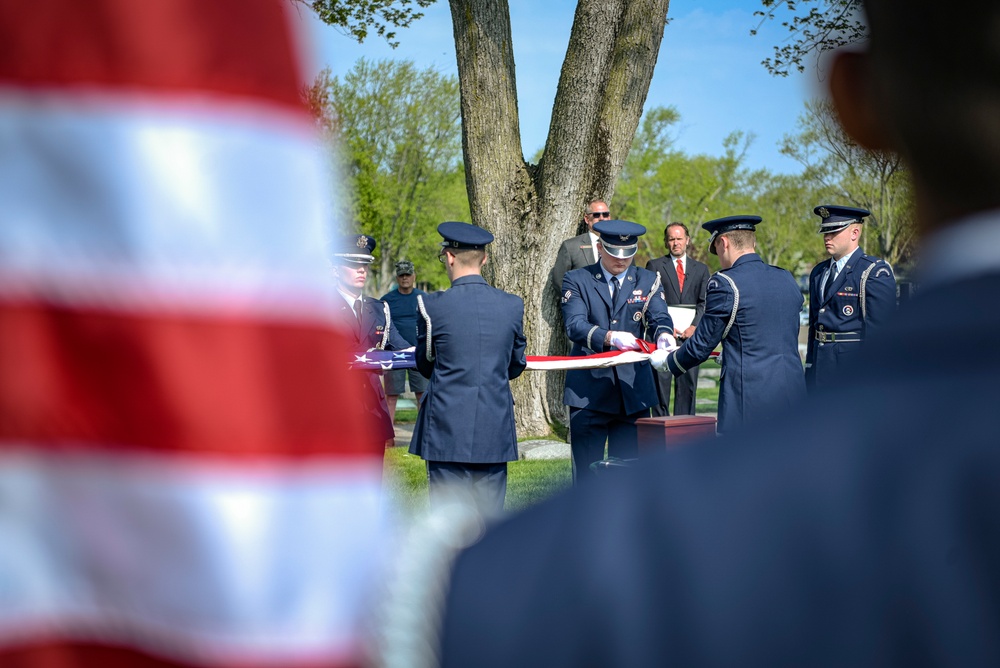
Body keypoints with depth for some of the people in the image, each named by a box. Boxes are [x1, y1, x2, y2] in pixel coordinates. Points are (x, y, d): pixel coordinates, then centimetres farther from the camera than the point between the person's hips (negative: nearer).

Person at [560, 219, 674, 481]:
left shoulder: (648, 281, 11)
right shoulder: (577, 280, 3)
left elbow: (660, 318, -3)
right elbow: (575, 325, -12)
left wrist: (663, 334, -28)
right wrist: (609, 337, -31)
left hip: (633, 391, 2)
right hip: (589, 392, -2)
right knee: (587, 473, 0)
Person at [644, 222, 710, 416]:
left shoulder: (701, 269, 15)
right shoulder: (654, 266, 8)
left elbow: (704, 302, 8)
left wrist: (694, 326, -8)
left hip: (691, 334, 2)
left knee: (688, 383, 0)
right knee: (660, 382, -5)